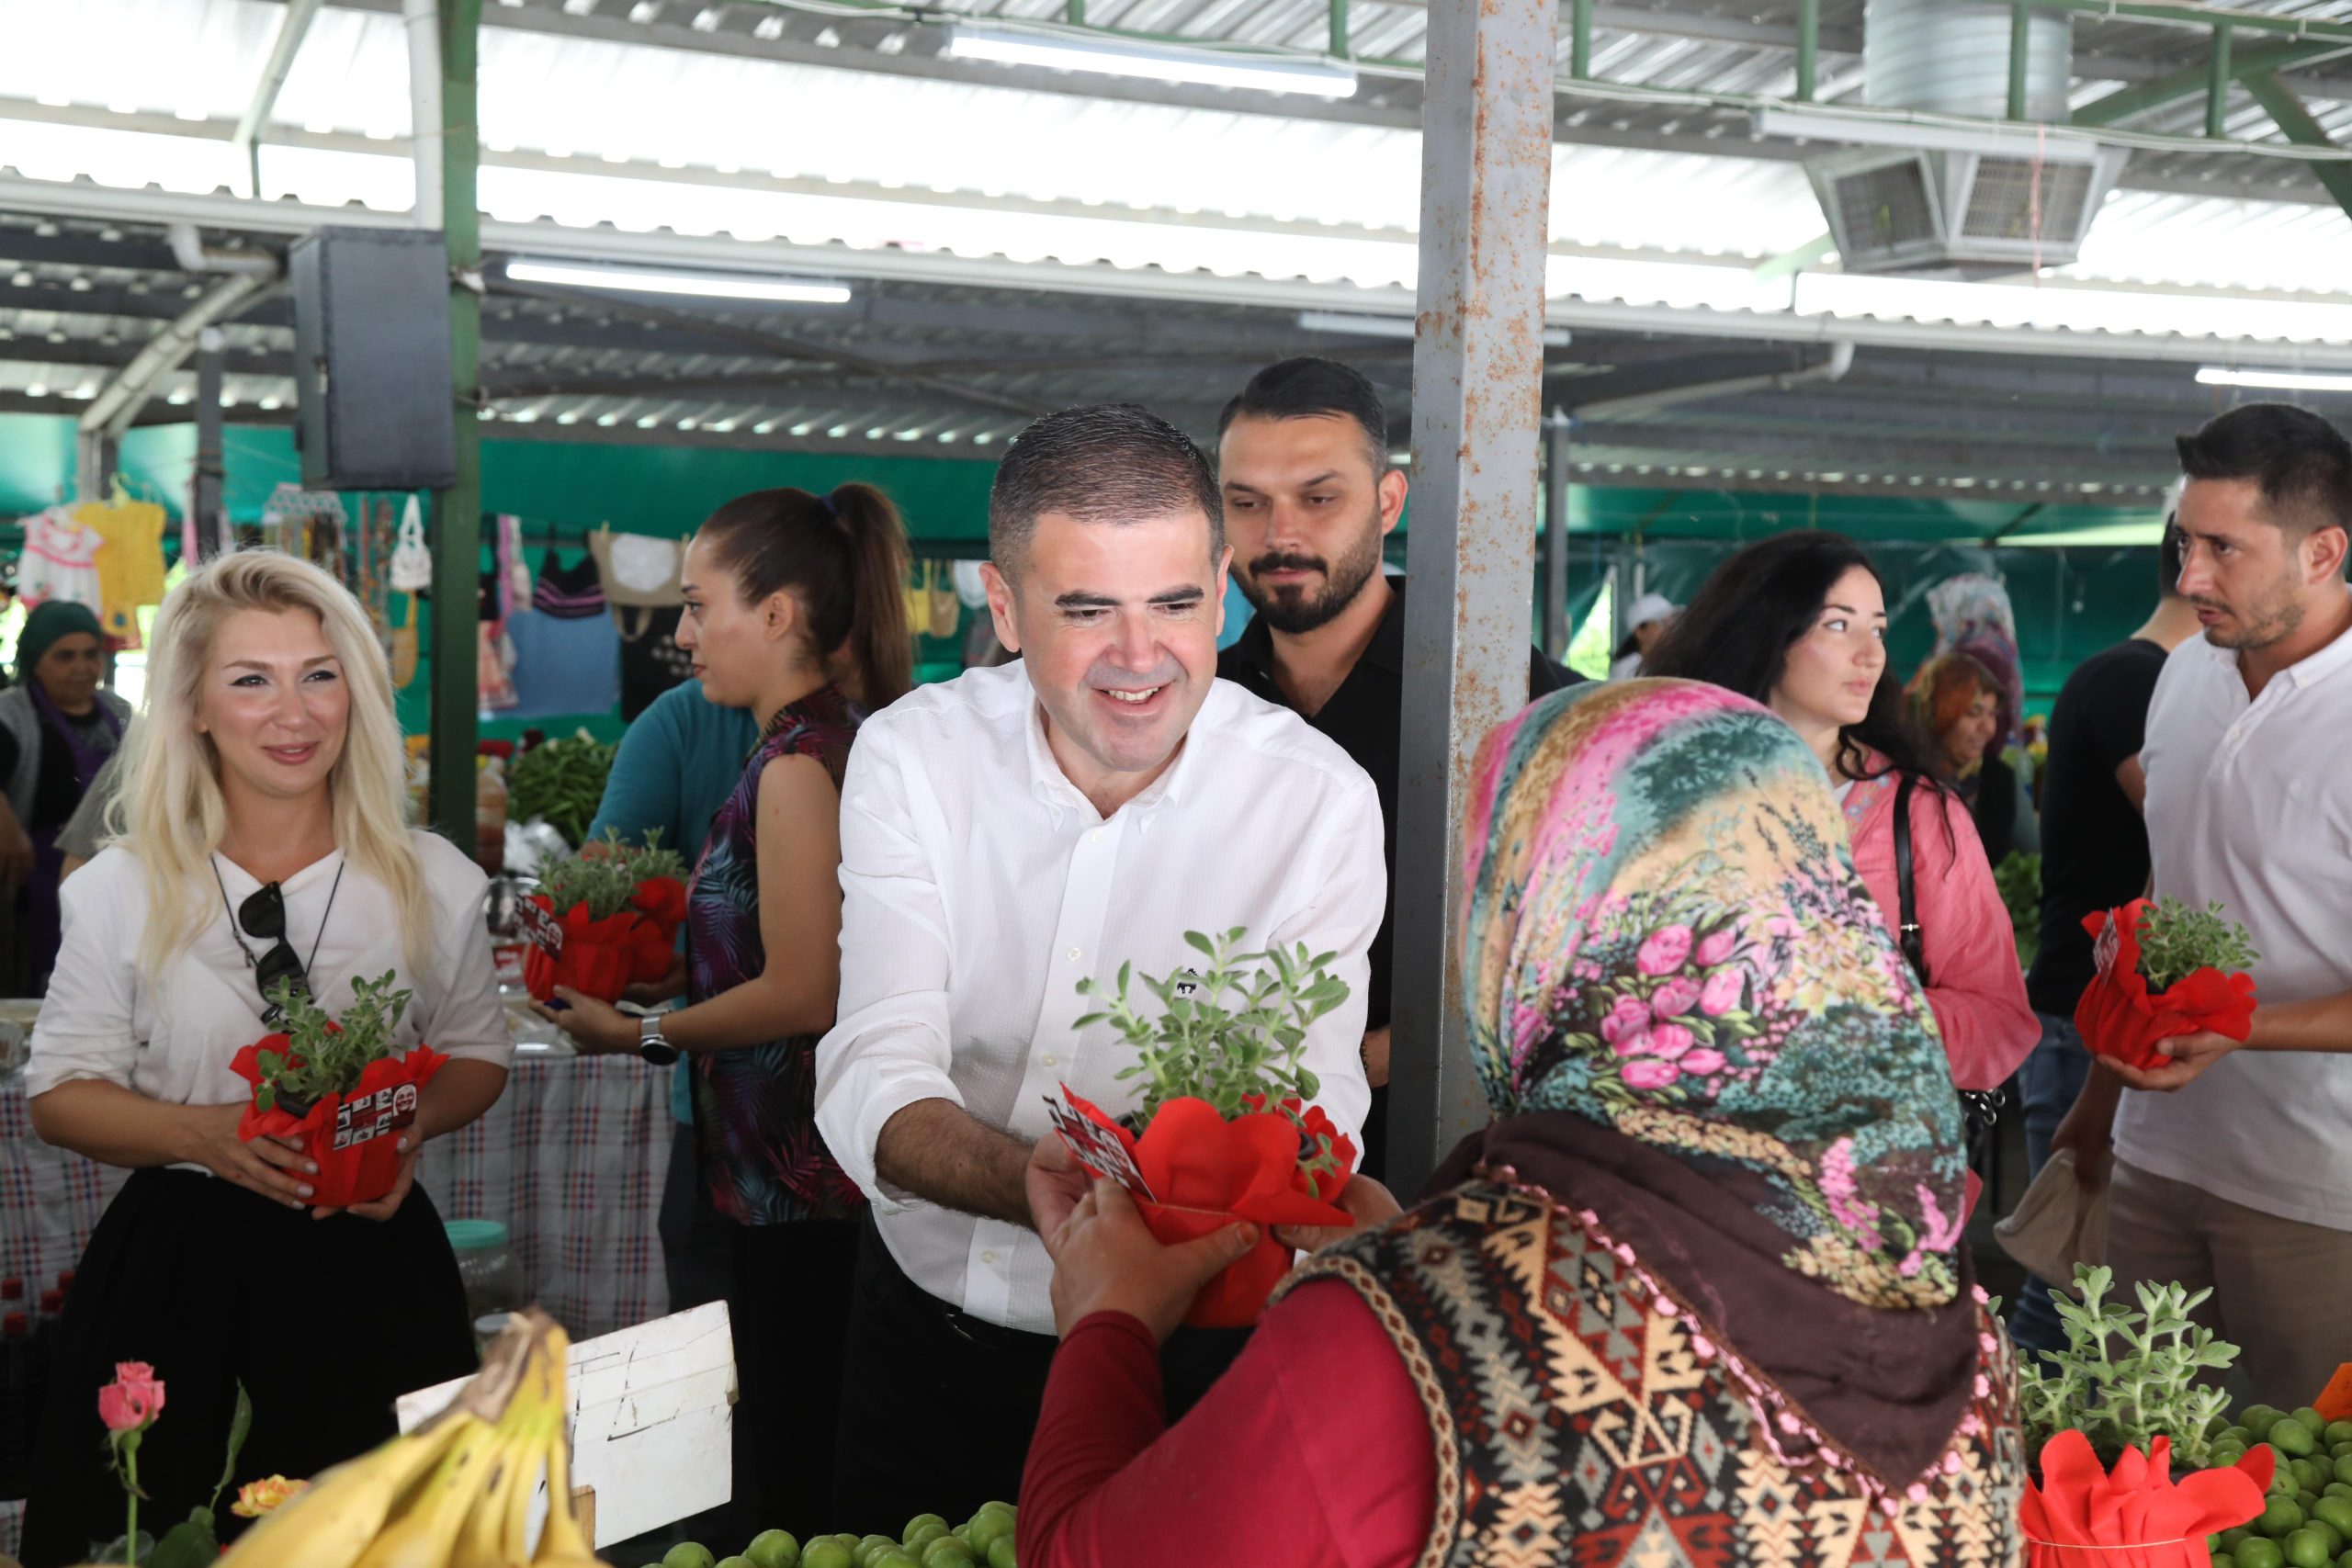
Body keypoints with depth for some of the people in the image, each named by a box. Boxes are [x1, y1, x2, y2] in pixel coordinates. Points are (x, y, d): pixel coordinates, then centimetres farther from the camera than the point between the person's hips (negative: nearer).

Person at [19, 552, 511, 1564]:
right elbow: (61, 1093, 2)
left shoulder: (436, 883, 0)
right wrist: (200, 1132, -17)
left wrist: (412, 1122, -11)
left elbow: (477, 1058, 11)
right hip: (174, 1262, 0)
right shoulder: (119, 890, -2)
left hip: (372, 1263, 1)